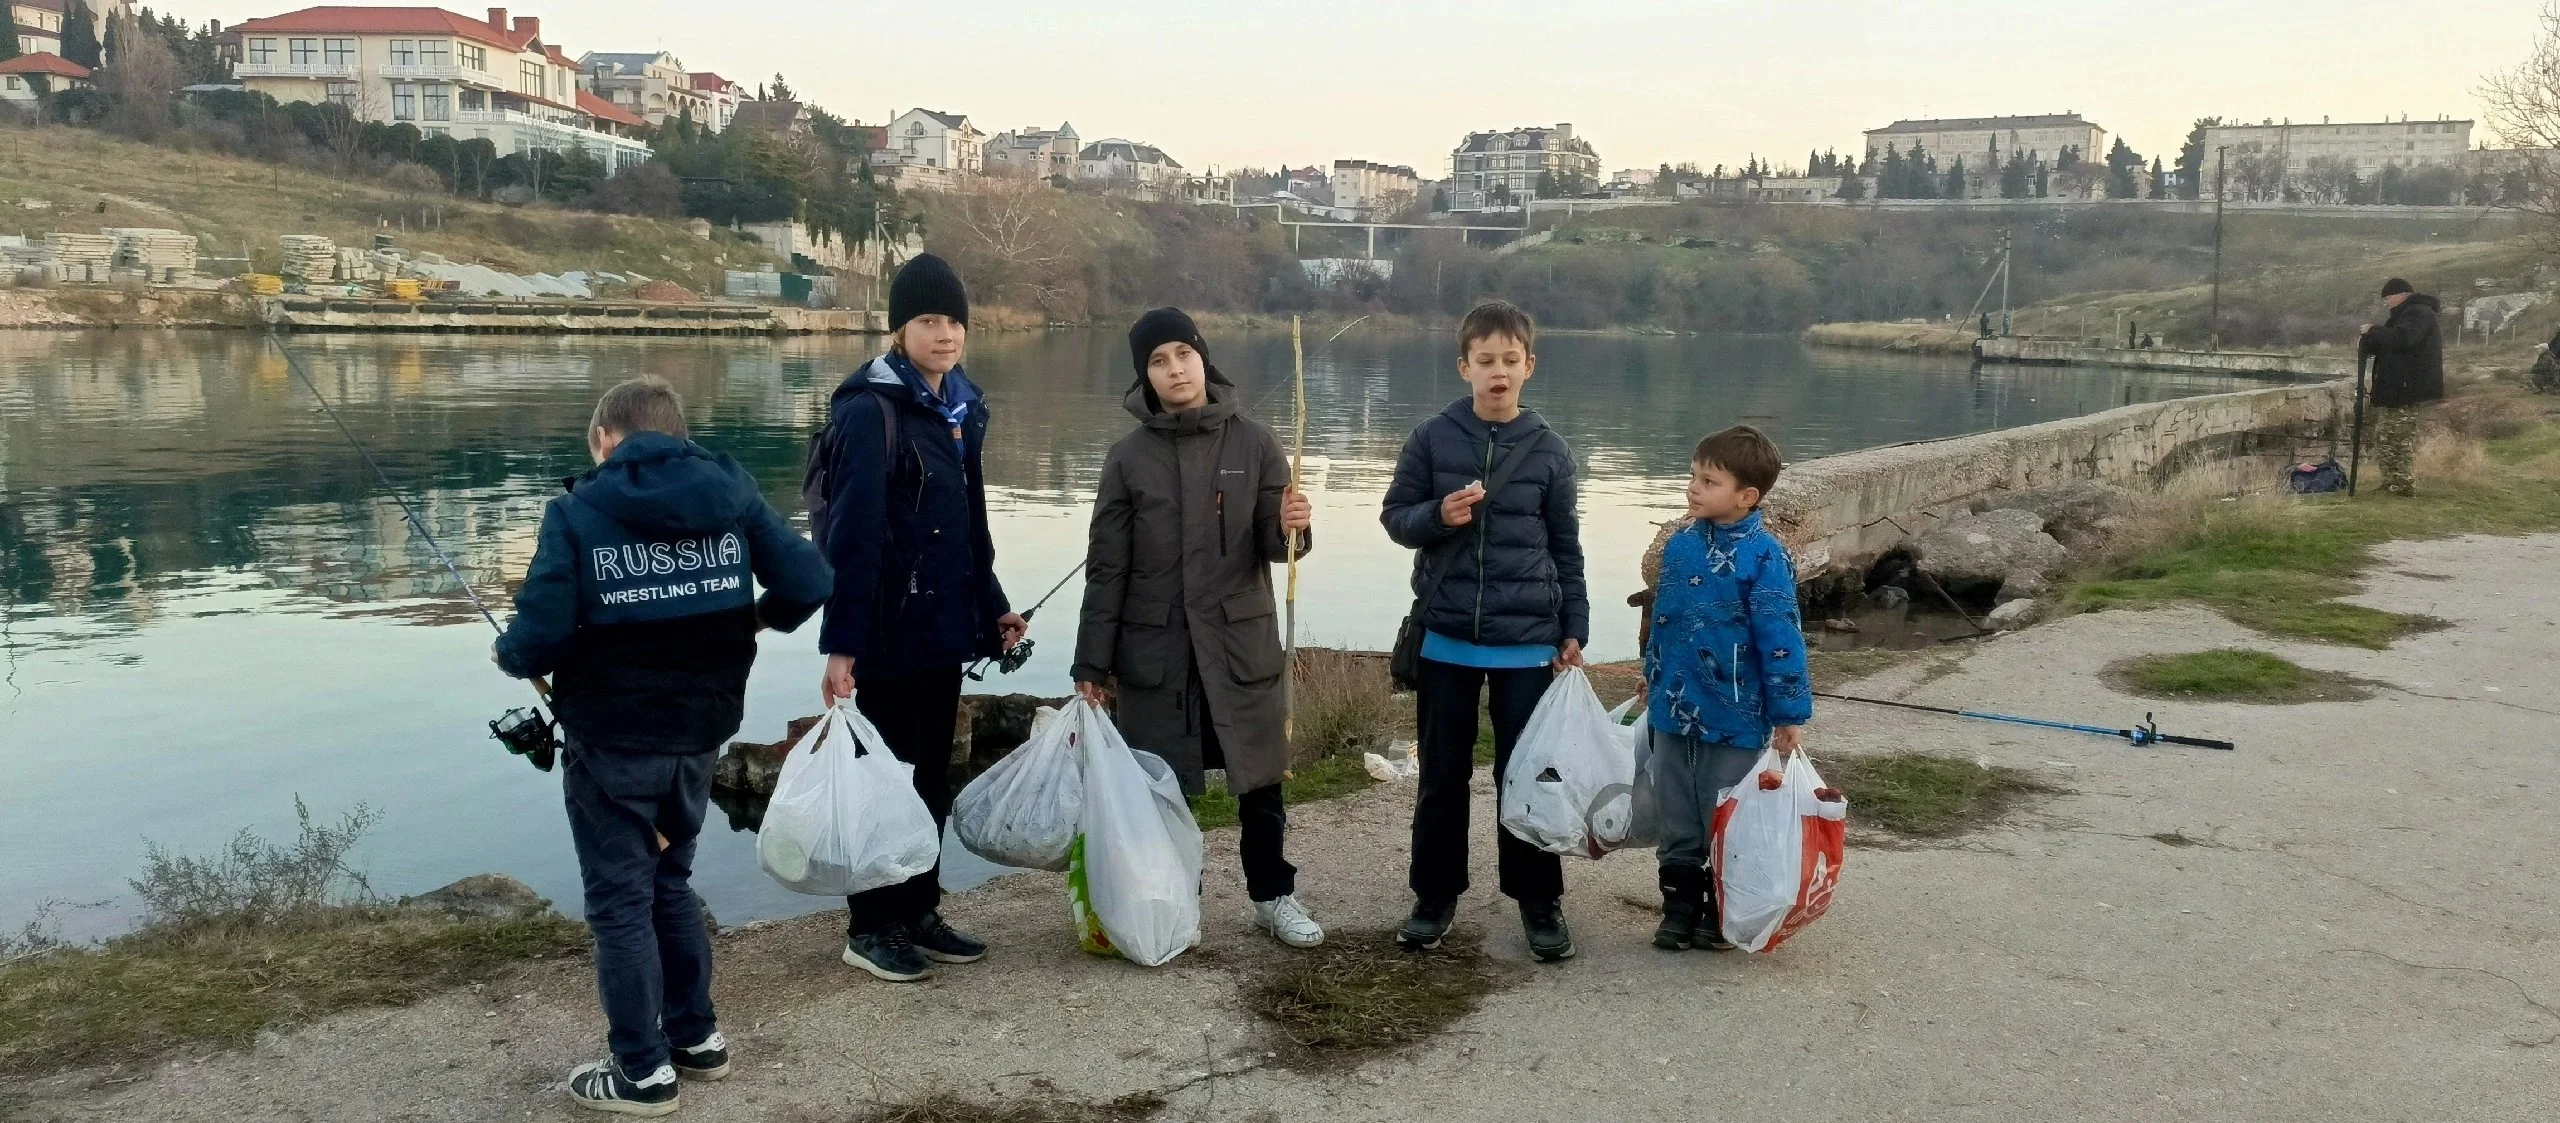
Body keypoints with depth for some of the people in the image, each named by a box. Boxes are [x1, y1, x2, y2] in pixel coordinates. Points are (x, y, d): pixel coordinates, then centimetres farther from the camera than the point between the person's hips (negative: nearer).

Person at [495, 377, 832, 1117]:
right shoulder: (731, 493, 0)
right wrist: (761, 617, 17)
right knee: (671, 881, 23)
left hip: (611, 743, -4)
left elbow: (541, 637, -15)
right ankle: (695, 1035, 31)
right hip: (698, 735, 5)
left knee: (620, 900, 9)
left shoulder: (579, 511, -11)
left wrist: (509, 656, 8)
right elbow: (809, 582, -4)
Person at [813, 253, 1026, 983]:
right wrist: (841, 642, -22)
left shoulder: (959, 409, 11)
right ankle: (869, 928, 16)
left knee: (931, 774, 14)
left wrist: (992, 607, 18)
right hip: (890, 630, -8)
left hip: (943, 625, 8)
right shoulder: (870, 411, -14)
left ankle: (919, 913, 27)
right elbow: (852, 534, -20)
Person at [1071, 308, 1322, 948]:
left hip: (1241, 641, 0)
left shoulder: (1253, 444, 1)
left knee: (1260, 775, 7)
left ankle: (1274, 895, 24)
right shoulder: (1128, 458, 1)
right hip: (1154, 648, 0)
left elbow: (1271, 547, 1)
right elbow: (1107, 569, 2)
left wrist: (1290, 529, -24)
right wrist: (1092, 664, -1)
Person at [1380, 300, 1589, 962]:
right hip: (1446, 636, 0)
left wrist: (1575, 630, 3)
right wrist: (1437, 516, -17)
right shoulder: (1433, 439, -2)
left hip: (1528, 641, 0)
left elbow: (1566, 548, 6)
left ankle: (1539, 900, 20)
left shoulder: (1548, 451, 0)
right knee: (1443, 774, 10)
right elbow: (1395, 516, 4)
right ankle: (1436, 894, 24)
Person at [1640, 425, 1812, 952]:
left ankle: (1723, 913, 26)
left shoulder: (1763, 557, -16)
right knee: (1677, 819, 14)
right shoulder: (1680, 544, 2)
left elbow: (1781, 638, -16)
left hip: (1733, 717, -5)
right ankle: (1680, 907, 28)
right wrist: (1653, 682, 22)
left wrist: (1790, 715, -14)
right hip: (1673, 711, 5)